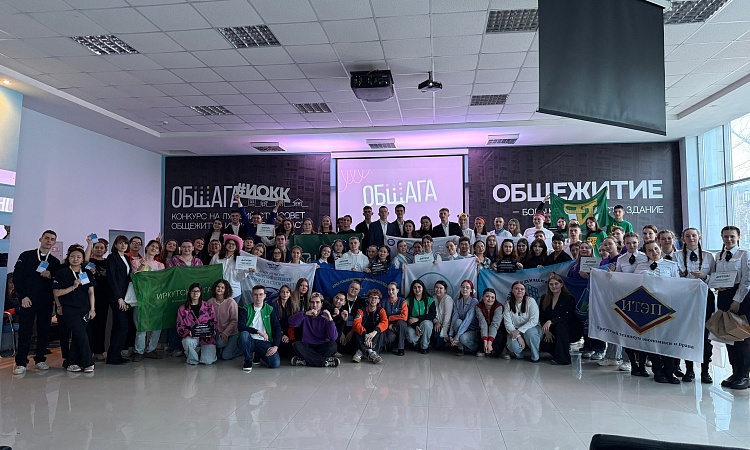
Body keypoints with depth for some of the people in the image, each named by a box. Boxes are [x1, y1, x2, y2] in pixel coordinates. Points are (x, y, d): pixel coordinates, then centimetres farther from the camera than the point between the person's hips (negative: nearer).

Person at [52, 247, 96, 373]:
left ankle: (72, 363, 16)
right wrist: (73, 287, -14)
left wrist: (92, 309, 3)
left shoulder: (87, 273, 10)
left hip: (84, 309, 4)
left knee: (76, 336, 6)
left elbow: (91, 292, 10)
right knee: (82, 335, -13)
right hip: (69, 309, -4)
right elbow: (56, 293, -4)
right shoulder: (62, 273, -1)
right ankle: (88, 363, -3)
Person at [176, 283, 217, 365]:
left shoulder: (208, 306, 7)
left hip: (207, 337, 1)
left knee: (208, 361, -17)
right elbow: (180, 327, 1)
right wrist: (188, 332, -21)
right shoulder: (182, 308, 5)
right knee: (188, 342, -38)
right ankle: (193, 359, -3)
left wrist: (212, 331, -14)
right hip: (191, 337, -1)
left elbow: (214, 322, 8)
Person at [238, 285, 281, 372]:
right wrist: (259, 332, -22)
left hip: (264, 342, 1)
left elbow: (277, 328, 3)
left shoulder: (270, 310, 8)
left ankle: (258, 355, 12)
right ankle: (248, 360, -8)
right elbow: (240, 326, -12)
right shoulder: (245, 310, 4)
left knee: (275, 363, -23)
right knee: (244, 334, -36)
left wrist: (276, 346, -11)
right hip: (250, 341, -1)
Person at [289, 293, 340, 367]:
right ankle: (326, 361, -30)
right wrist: (305, 313, -25)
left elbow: (333, 338, -13)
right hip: (307, 346, 1)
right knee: (297, 345, -27)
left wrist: (330, 320, -25)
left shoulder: (325, 316, 0)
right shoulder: (305, 316, 5)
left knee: (333, 345, -28)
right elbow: (291, 322, -15)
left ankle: (305, 361, -26)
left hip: (322, 347, -1)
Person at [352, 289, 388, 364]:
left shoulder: (381, 310, 7)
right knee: (357, 331, -28)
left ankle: (362, 352, -42)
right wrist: (365, 334, -35)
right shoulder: (362, 310, 4)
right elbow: (356, 324, -15)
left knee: (380, 331, -28)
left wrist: (375, 332, -35)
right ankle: (370, 352, -47)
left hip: (375, 337, 0)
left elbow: (384, 322, -14)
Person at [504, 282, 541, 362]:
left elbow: (534, 321, -17)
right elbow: (507, 323, -9)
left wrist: (519, 331, -25)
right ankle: (518, 354, 9)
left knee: (529, 332, -37)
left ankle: (535, 357, -13)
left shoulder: (530, 301, -10)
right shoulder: (508, 303, -4)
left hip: (531, 328, -1)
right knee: (514, 346, -29)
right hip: (515, 331, 1)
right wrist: (518, 336, -22)